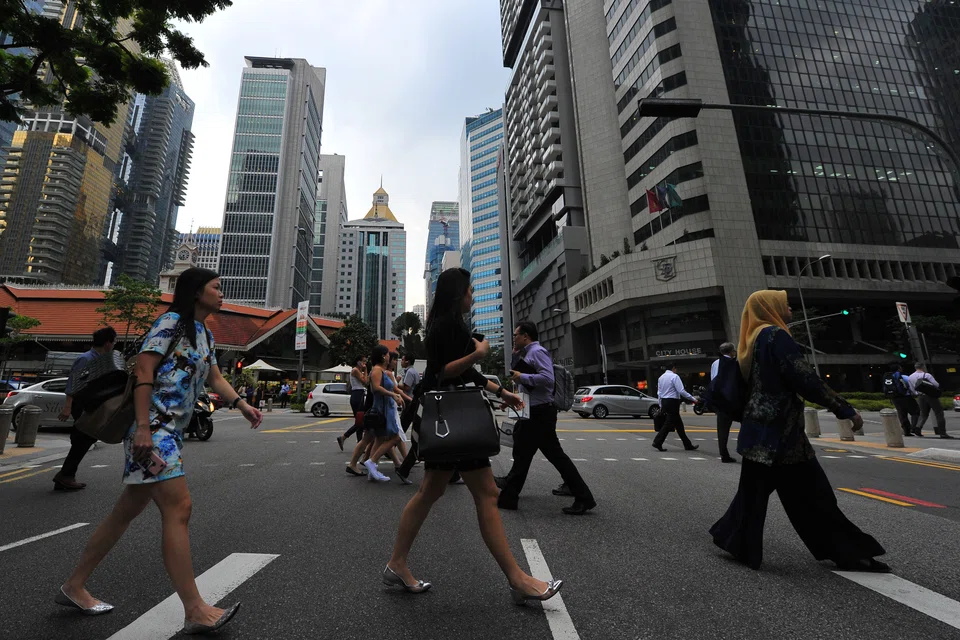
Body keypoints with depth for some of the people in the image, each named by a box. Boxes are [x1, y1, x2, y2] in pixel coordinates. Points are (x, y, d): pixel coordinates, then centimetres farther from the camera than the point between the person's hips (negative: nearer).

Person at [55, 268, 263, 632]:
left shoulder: (205, 335, 18)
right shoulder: (172, 321, -9)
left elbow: (214, 378, 19)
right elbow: (143, 370, -15)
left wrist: (241, 404, 4)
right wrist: (143, 427, -22)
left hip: (172, 430, 10)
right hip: (152, 426, -10)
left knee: (128, 509, 17)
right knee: (178, 509, -12)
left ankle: (74, 587, 33)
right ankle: (195, 611, -7)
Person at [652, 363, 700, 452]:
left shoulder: (661, 377, 13)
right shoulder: (674, 376, -10)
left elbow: (659, 392, 13)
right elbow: (681, 391, -17)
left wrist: (661, 406, 17)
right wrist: (693, 399, -8)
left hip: (664, 402, 8)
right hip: (672, 402, -8)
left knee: (678, 424, 14)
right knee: (669, 423, -4)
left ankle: (688, 445, 21)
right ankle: (657, 442, -7)